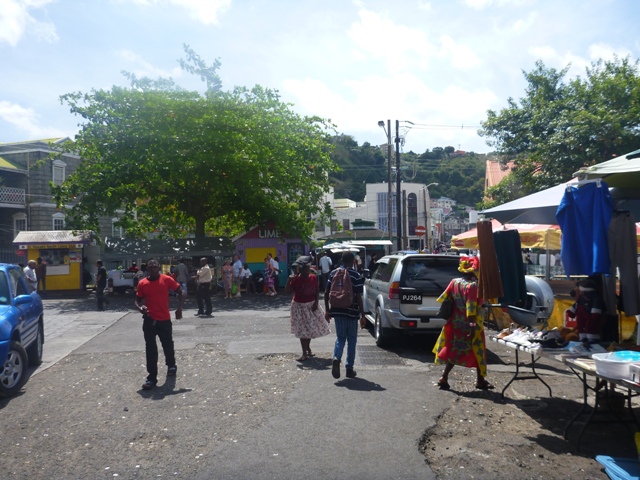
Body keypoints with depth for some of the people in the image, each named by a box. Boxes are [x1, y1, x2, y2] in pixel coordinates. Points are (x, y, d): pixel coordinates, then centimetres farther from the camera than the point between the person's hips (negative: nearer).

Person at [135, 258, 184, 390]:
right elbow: (138, 300, 8)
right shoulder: (142, 283, -1)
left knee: (168, 345, 14)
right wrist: (140, 308, -14)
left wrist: (179, 308, -10)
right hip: (149, 320, 1)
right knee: (150, 349, -2)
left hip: (165, 320, -1)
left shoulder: (167, 279, -6)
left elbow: (181, 292, 1)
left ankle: (171, 366, 41)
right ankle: (152, 377, 5)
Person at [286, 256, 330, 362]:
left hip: (311, 306, 4)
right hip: (300, 306, -3)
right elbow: (287, 291, -19)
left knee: (311, 328, 14)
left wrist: (316, 302, -11)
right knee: (302, 330, -1)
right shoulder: (296, 279, -15)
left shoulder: (313, 278, -5)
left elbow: (317, 292, 1)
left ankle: (308, 348, 36)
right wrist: (289, 280, -32)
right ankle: (305, 354, 3)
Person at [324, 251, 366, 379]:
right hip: (351, 312, -3)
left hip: (337, 311, 3)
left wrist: (327, 310, 13)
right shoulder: (357, 276, -10)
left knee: (340, 338, 14)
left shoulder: (333, 273, 2)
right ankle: (349, 369, 13)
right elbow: (358, 298, -12)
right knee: (351, 340, 10)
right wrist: (363, 316, -7)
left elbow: (326, 293, 3)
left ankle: (336, 358, -13)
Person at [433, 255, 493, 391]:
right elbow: (471, 309, -21)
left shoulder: (454, 282, 2)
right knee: (477, 350, 10)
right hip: (468, 325, -6)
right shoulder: (472, 285, -16)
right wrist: (473, 327, -19)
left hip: (455, 323, 6)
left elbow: (444, 299, 6)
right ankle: (480, 380, 20)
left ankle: (444, 378, 9)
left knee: (455, 351, 14)